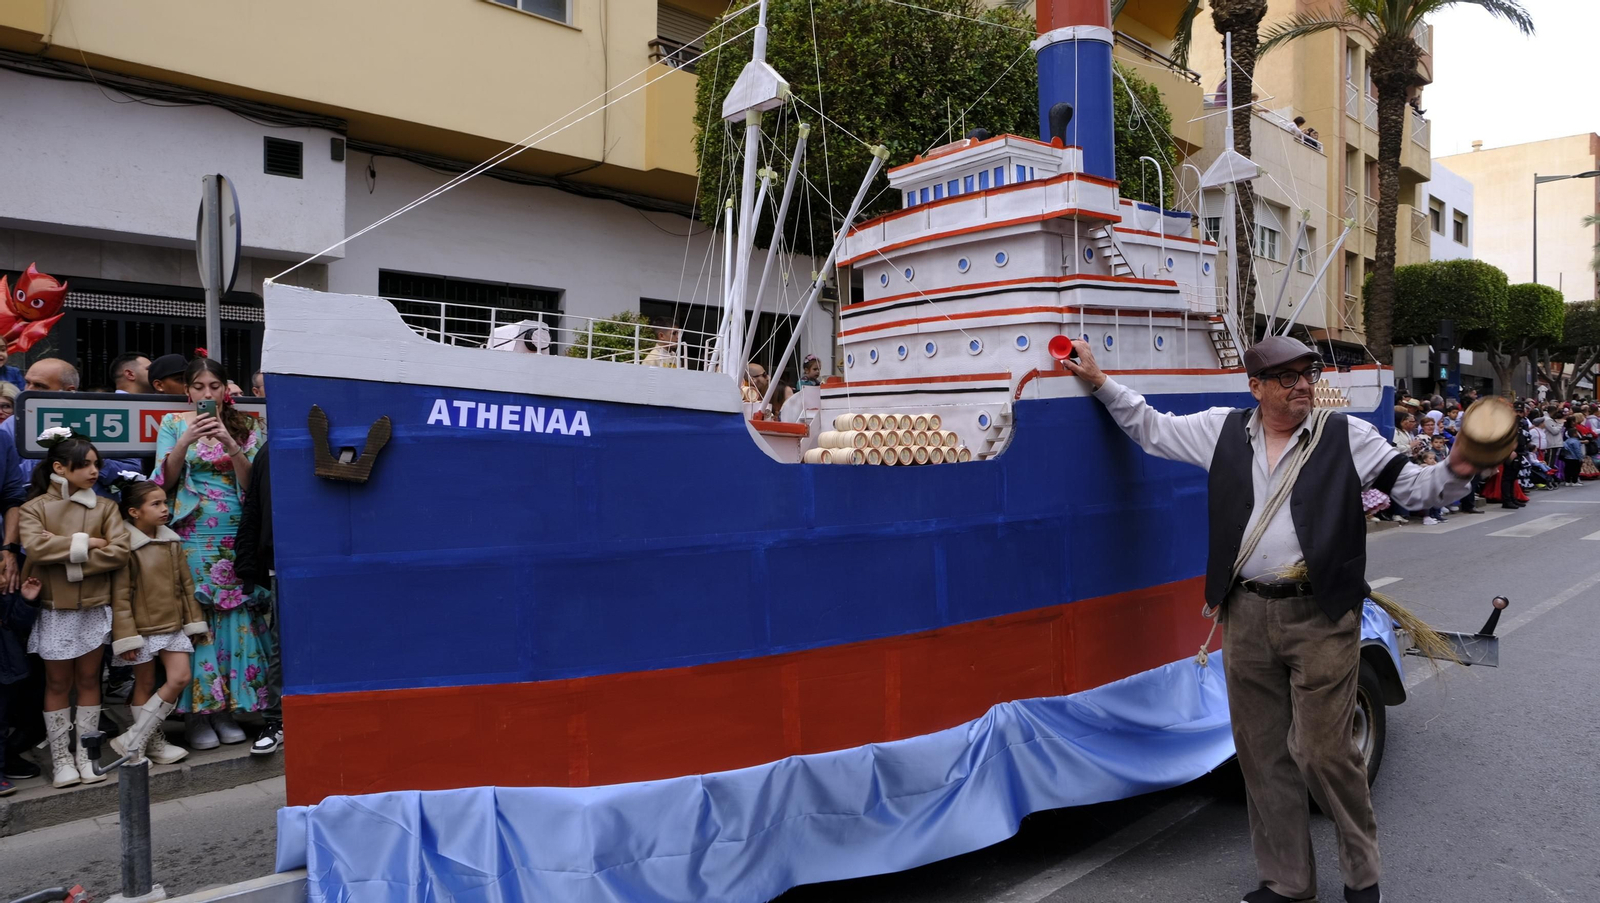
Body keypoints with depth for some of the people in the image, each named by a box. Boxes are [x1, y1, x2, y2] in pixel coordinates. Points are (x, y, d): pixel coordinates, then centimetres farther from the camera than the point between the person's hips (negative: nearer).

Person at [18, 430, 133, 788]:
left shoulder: (105, 507, 3)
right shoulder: (35, 507, 0)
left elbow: (119, 551, -10)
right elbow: (35, 546, -18)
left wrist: (68, 564, -15)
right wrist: (84, 543, -14)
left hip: (94, 608, 1)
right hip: (54, 611, -1)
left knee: (88, 680, 8)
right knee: (58, 684, 7)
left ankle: (85, 754, 17)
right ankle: (60, 758, 15)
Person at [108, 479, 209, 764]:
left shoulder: (172, 541, 5)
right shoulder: (125, 545, -12)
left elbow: (186, 585, 11)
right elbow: (120, 596, -13)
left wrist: (195, 621, 10)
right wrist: (126, 636, -14)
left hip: (173, 625, 5)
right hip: (142, 627, -5)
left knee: (180, 678, -2)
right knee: (145, 685, 6)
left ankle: (135, 739, 8)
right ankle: (149, 743, 17)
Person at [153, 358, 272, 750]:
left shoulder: (245, 427, 10)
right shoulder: (174, 424, 8)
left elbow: (251, 485, 1)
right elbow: (163, 481, -1)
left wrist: (231, 445, -13)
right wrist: (185, 442, -15)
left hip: (235, 537, 1)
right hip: (192, 536, -1)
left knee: (235, 615, 0)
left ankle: (225, 710, 9)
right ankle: (197, 714, 4)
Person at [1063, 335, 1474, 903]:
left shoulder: (1348, 436, 2)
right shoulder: (1224, 431, 9)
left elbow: (1415, 488, 1)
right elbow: (1150, 428, 19)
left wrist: (1456, 472, -19)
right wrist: (1099, 381, 17)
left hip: (1322, 618, -3)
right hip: (1247, 617, 3)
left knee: (1323, 751, -2)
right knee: (1262, 755, 11)